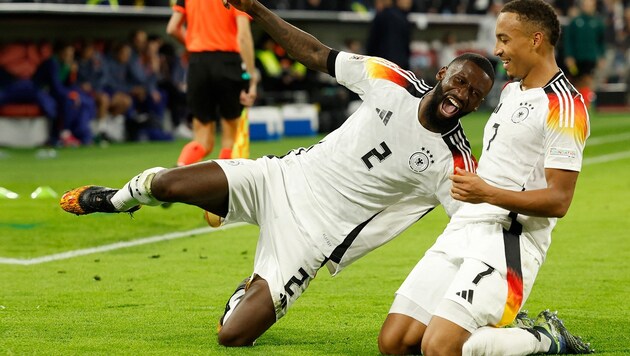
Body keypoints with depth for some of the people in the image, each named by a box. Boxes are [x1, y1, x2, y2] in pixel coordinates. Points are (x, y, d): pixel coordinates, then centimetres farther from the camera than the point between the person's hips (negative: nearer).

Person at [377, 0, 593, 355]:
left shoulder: (564, 107, -12)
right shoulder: (511, 89, 18)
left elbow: (558, 200, -17)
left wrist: (488, 193, -27)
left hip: (507, 242, -9)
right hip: (464, 230, 9)